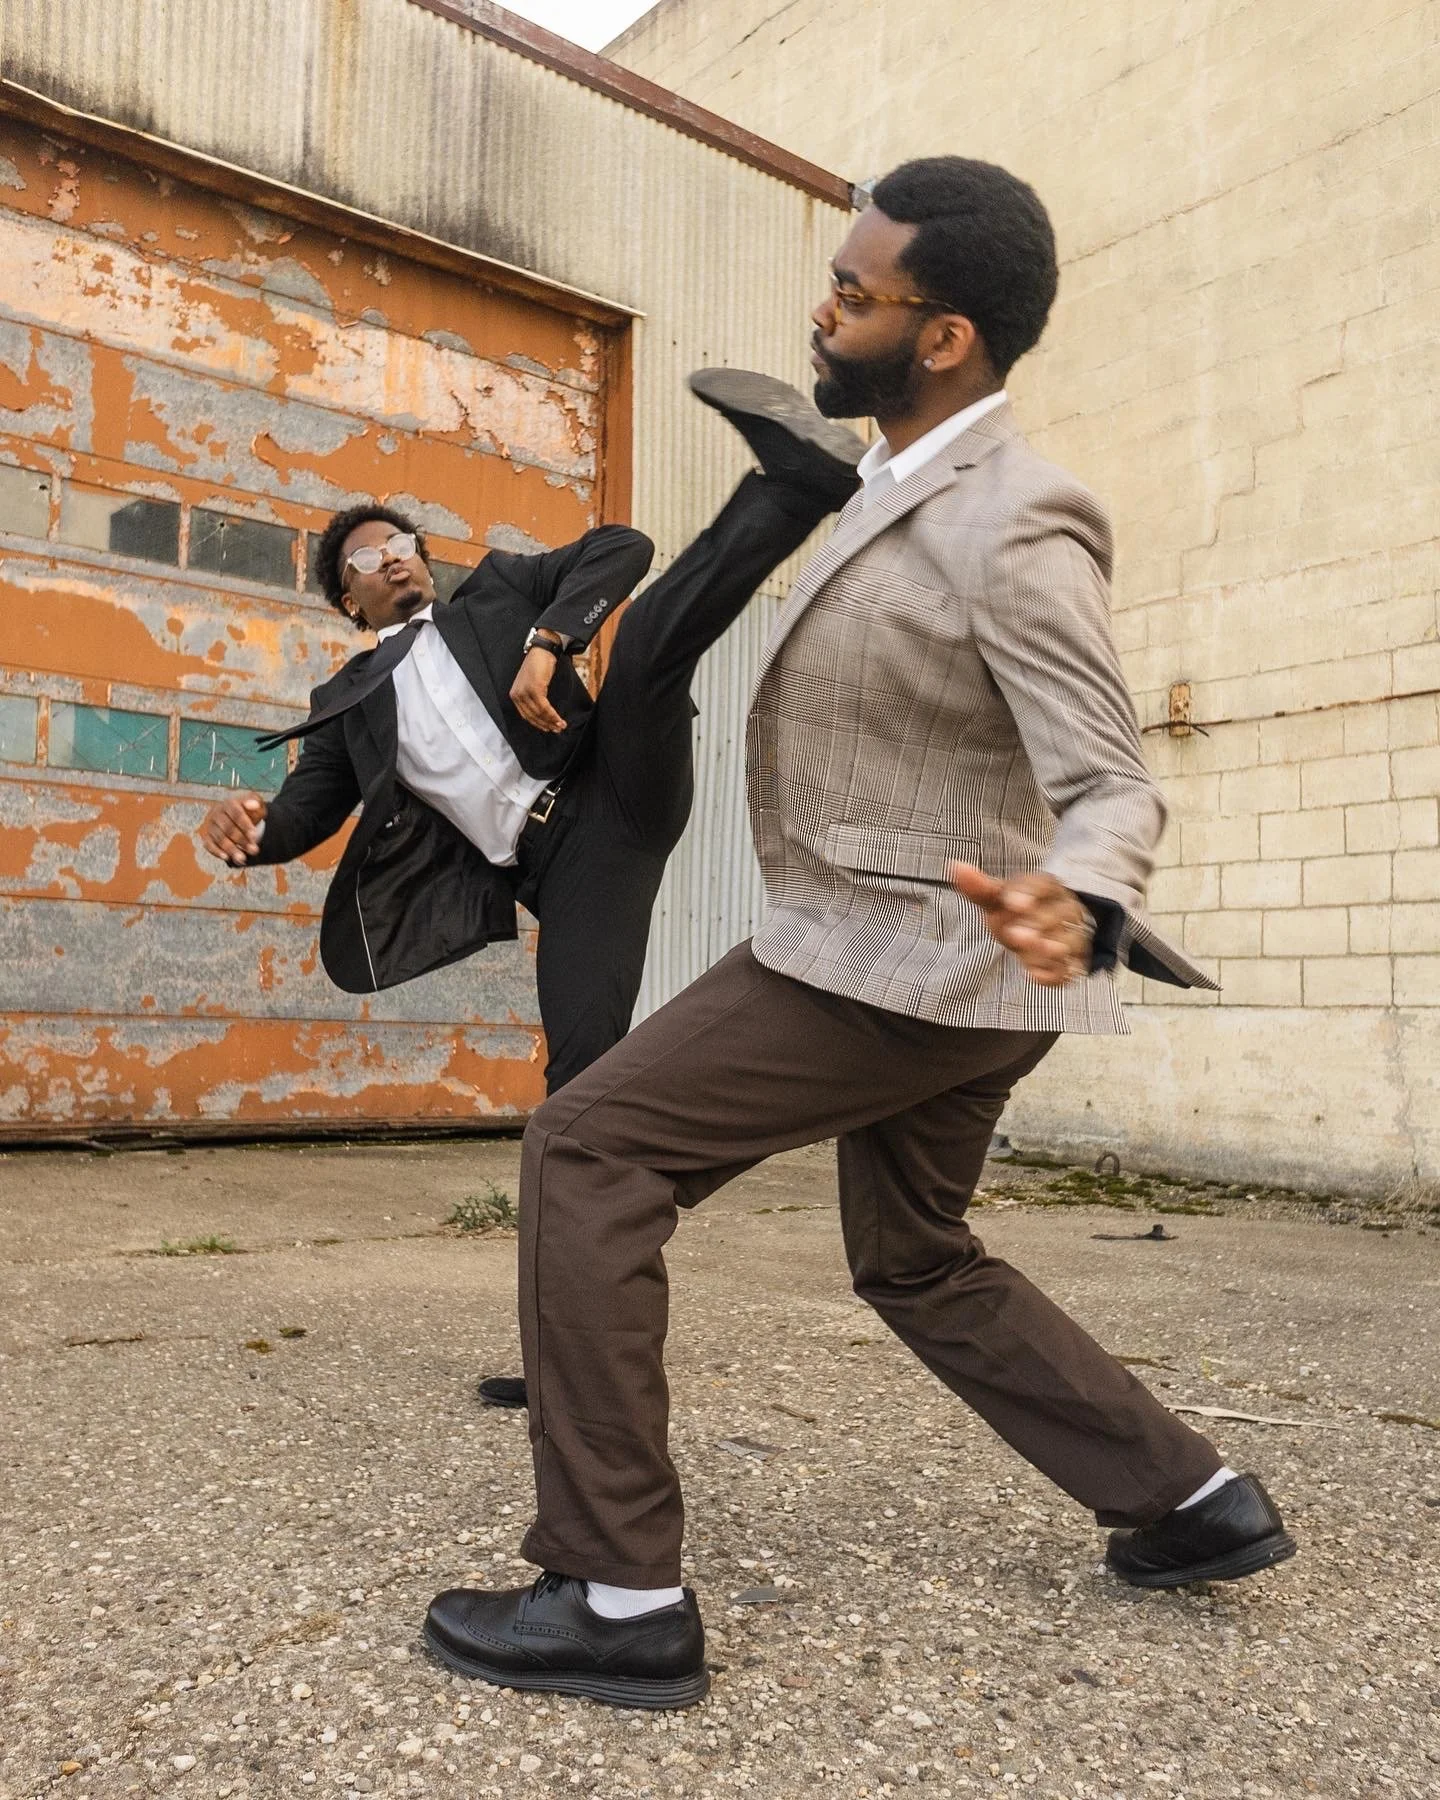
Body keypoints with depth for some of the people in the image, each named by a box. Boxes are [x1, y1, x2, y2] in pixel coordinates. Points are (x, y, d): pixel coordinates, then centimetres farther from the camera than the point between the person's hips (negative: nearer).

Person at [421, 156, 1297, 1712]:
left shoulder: (1013, 526, -20)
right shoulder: (913, 484, 9)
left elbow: (1109, 784, -24)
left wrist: (1079, 911, -45)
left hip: (899, 958, -10)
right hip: (920, 957, 10)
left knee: (589, 1153, -10)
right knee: (916, 1264, 22)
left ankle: (617, 1594, -4)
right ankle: (1190, 1502, 33)